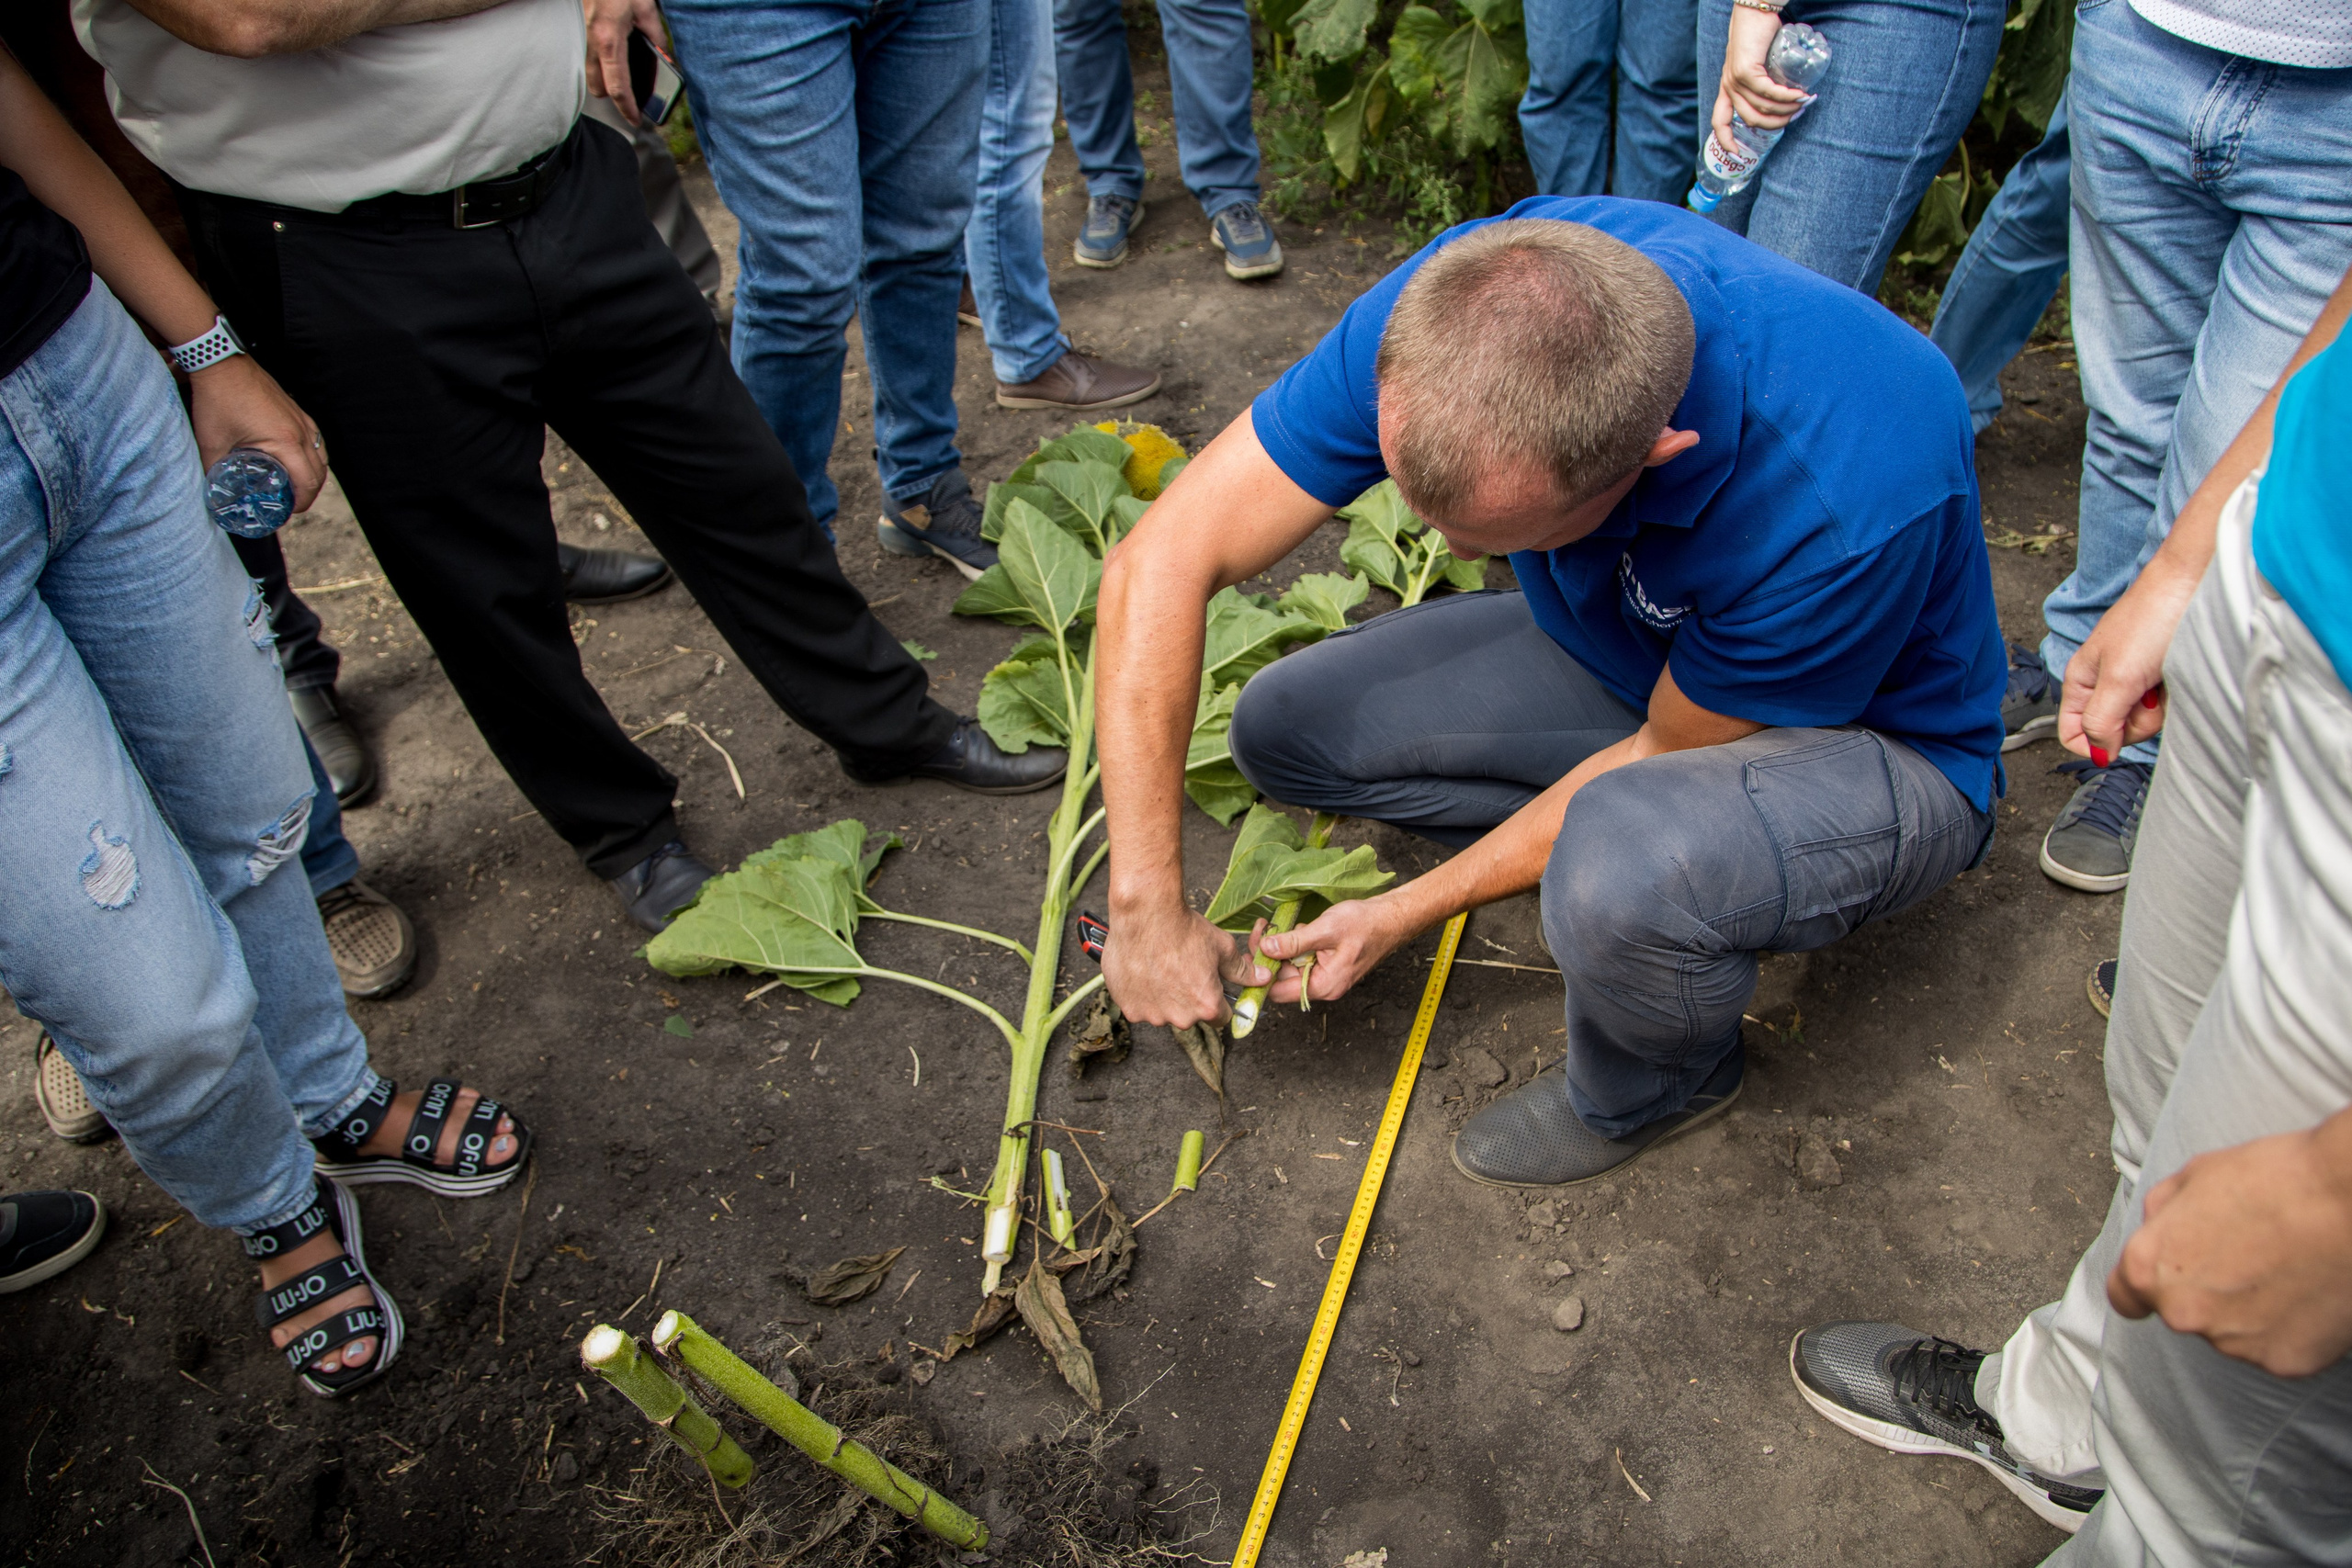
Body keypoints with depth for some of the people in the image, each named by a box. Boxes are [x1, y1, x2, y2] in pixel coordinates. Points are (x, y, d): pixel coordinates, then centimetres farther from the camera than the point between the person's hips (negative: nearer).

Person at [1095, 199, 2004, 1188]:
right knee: (1286, 729, -7)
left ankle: (1650, 1092, -2)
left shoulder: (1845, 506, -40)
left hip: (1874, 742, -5)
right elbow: (1162, 560, -24)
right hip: (1630, 653, 5)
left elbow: (1661, 757, -22)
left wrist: (1404, 913, -17)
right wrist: (1147, 907, -25)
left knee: (1626, 874, -37)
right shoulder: (1461, 299, -27)